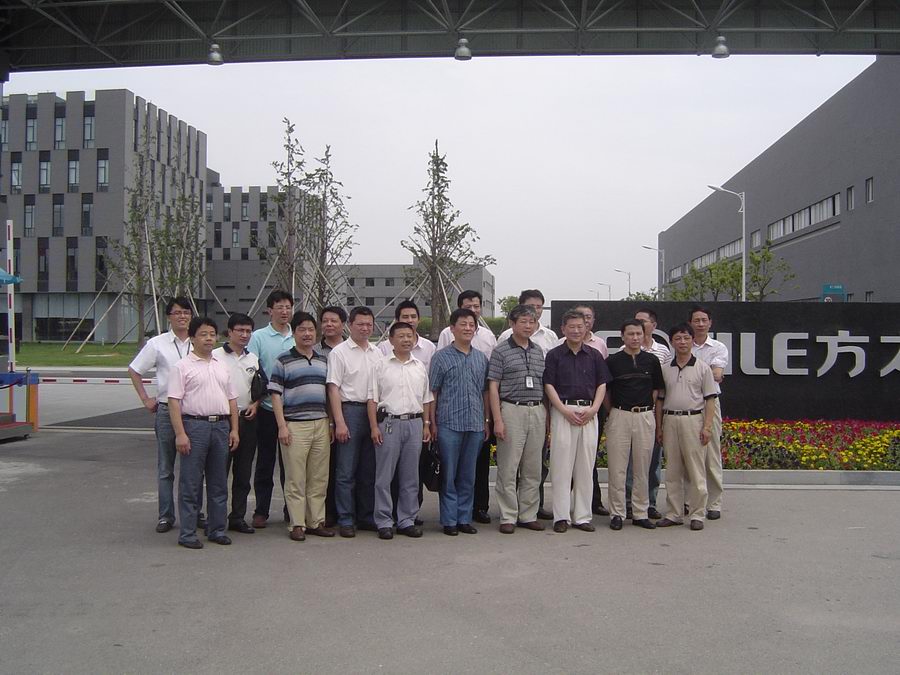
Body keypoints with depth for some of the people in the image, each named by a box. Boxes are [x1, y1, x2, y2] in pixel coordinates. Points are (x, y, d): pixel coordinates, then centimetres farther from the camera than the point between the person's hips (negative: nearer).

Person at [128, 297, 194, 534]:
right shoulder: (157, 344, 0)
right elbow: (134, 370, 9)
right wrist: (145, 399, 4)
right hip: (167, 410, -1)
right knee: (165, 469, 7)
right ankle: (166, 516, 15)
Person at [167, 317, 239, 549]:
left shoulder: (222, 367, 16)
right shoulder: (183, 366, -2)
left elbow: (232, 399, 17)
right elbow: (174, 401, -8)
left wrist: (234, 429, 9)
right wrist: (180, 433, -16)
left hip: (221, 426, 6)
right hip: (194, 426, -5)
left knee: (219, 483, 10)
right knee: (190, 484, -1)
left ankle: (217, 530, 19)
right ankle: (187, 534, 5)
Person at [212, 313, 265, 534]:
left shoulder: (253, 359, 13)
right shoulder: (216, 356, -5)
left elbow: (262, 386, 20)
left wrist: (255, 405, 4)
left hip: (247, 419, 5)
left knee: (243, 472, 9)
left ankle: (238, 518, 17)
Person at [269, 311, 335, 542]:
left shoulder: (324, 360, 14)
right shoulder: (283, 361, 0)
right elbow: (275, 395, -3)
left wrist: (331, 423, 12)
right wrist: (282, 426, -10)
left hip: (321, 424, 4)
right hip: (295, 425, -4)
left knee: (319, 478, 8)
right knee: (295, 479, 0)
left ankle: (316, 521, 17)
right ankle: (297, 524, 8)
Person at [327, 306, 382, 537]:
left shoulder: (377, 353, 14)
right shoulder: (339, 352, -2)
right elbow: (333, 389, -7)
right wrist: (340, 422, -13)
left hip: (374, 412, 5)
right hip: (350, 411, -5)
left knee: (369, 470, 10)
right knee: (346, 471, -2)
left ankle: (367, 517, 20)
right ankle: (345, 520, 6)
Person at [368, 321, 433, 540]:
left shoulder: (420, 367, 12)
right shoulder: (381, 366, 2)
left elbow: (426, 399, 17)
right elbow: (372, 399, -1)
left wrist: (426, 425, 10)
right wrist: (374, 427, -8)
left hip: (414, 423, 3)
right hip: (388, 423, -3)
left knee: (410, 477, 7)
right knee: (384, 476, 0)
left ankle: (407, 520, 16)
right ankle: (384, 522, 7)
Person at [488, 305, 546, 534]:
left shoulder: (538, 351, 14)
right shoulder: (501, 351, -2)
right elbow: (493, 387, -5)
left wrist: (546, 417, 12)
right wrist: (497, 420, -13)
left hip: (537, 412, 5)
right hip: (512, 411, -5)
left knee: (533, 469, 9)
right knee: (508, 468, -1)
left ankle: (528, 515, 18)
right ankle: (508, 517, 7)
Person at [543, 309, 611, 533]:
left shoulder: (594, 355, 12)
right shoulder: (554, 355, 4)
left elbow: (602, 384, 10)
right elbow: (549, 385, -1)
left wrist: (593, 408, -5)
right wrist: (565, 410, -11)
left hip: (589, 412, 3)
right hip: (563, 411, -3)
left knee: (585, 466, 5)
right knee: (561, 466, -3)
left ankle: (582, 516, 12)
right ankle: (561, 516, 3)